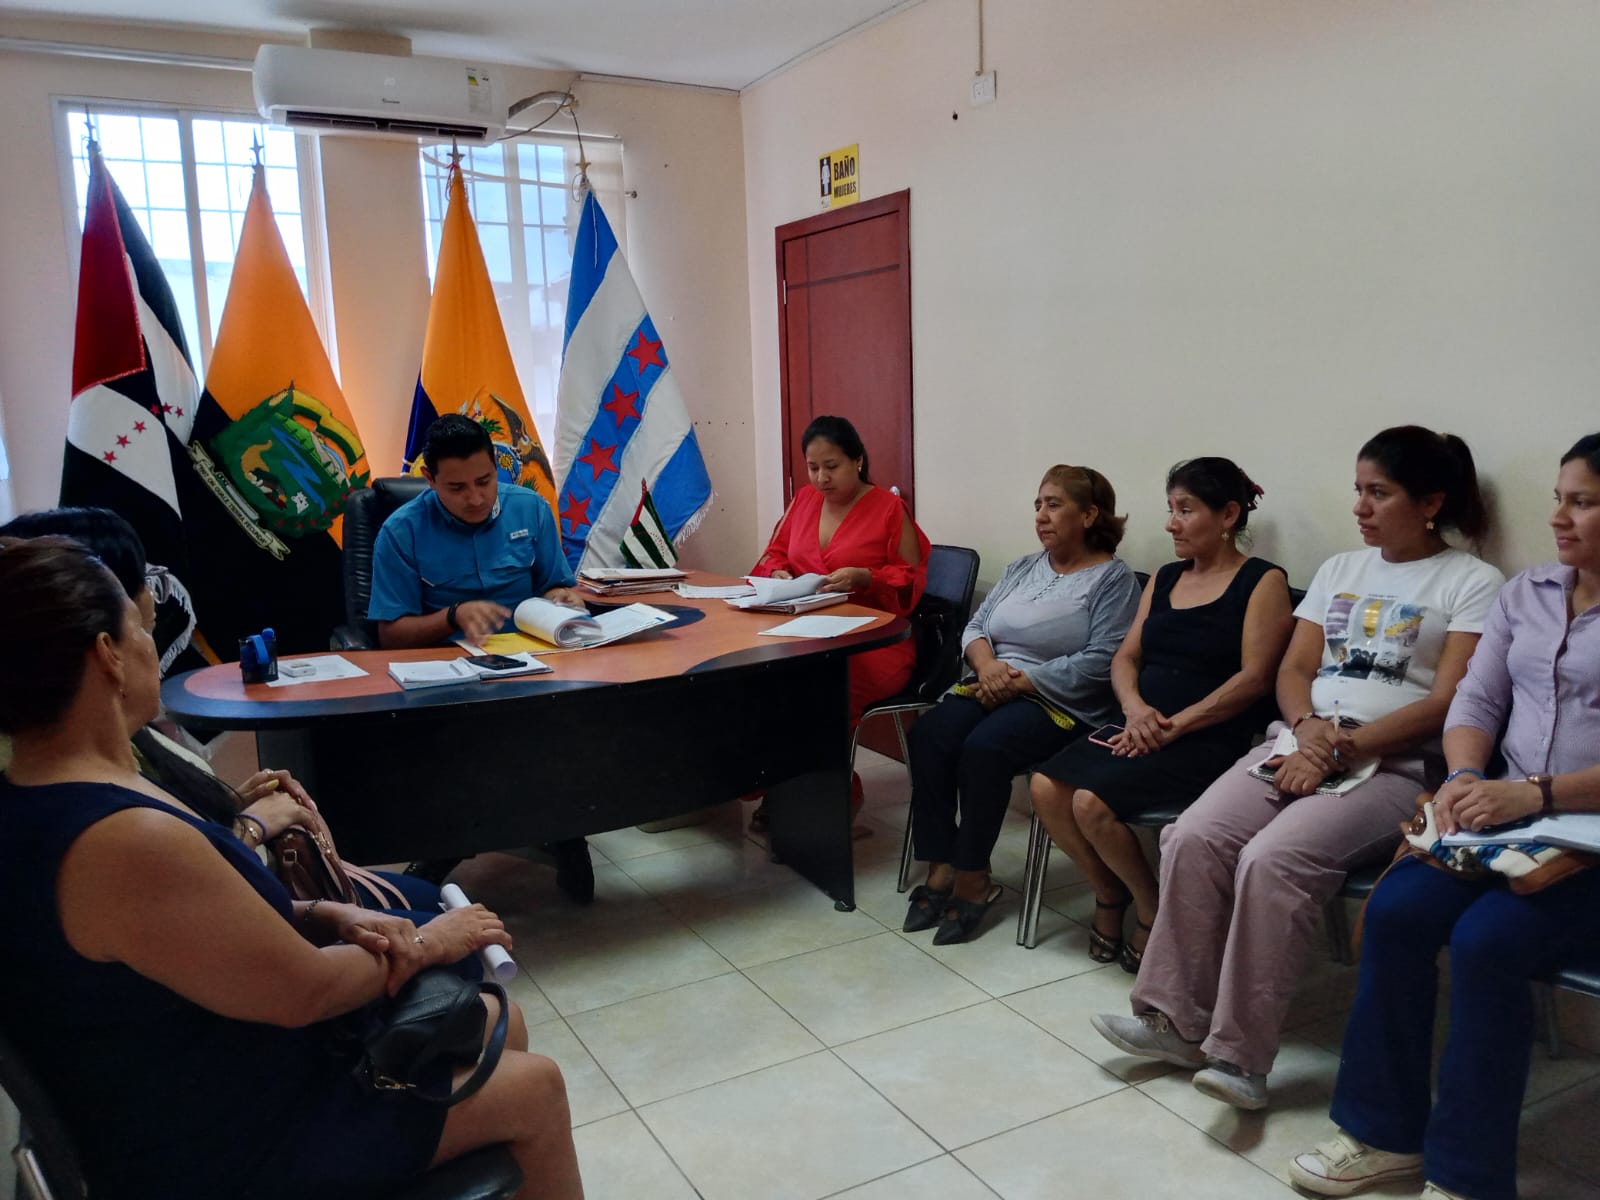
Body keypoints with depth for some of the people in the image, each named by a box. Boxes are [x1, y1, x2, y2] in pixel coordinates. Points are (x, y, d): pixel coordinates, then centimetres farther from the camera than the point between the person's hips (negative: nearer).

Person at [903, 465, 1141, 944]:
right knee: (929, 735, -23)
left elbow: (1100, 661, -12)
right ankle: (941, 868, -16)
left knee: (984, 747, -33)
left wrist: (1021, 680, -16)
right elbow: (975, 626, 16)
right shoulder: (1022, 568, 21)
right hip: (991, 687, 6)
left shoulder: (1112, 578, 0)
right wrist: (986, 662, -8)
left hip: (1059, 703, -6)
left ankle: (972, 877, -16)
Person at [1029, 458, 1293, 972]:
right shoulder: (1164, 578, 17)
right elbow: (1125, 657, 13)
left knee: (1092, 803, -25)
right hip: (1142, 729, 7)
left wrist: (1174, 726, -17)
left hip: (1211, 740, -6)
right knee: (1046, 787, -16)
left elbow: (1254, 678, -12)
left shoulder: (1263, 581, -2)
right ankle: (1110, 895, 8)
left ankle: (1152, 913, 2)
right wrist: (1134, 706, -9)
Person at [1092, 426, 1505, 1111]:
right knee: (1193, 839, -20)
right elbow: (1293, 671, 15)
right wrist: (1309, 728, -8)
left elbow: (1448, 702, -8)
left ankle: (1240, 1054, -22)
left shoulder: (1474, 584, 3)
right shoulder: (1339, 570, 20)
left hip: (1392, 766, -5)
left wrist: (1342, 748, -16)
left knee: (1272, 859, -31)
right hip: (1299, 744, 5)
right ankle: (1176, 1019, -9)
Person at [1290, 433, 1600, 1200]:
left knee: (1484, 941, -27)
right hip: (1511, 819, 5)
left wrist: (1533, 793, -26)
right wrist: (1465, 777, -11)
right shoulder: (1526, 593, 12)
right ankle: (1386, 1131, -2)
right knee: (1394, 910, -18)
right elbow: (1475, 700, 8)